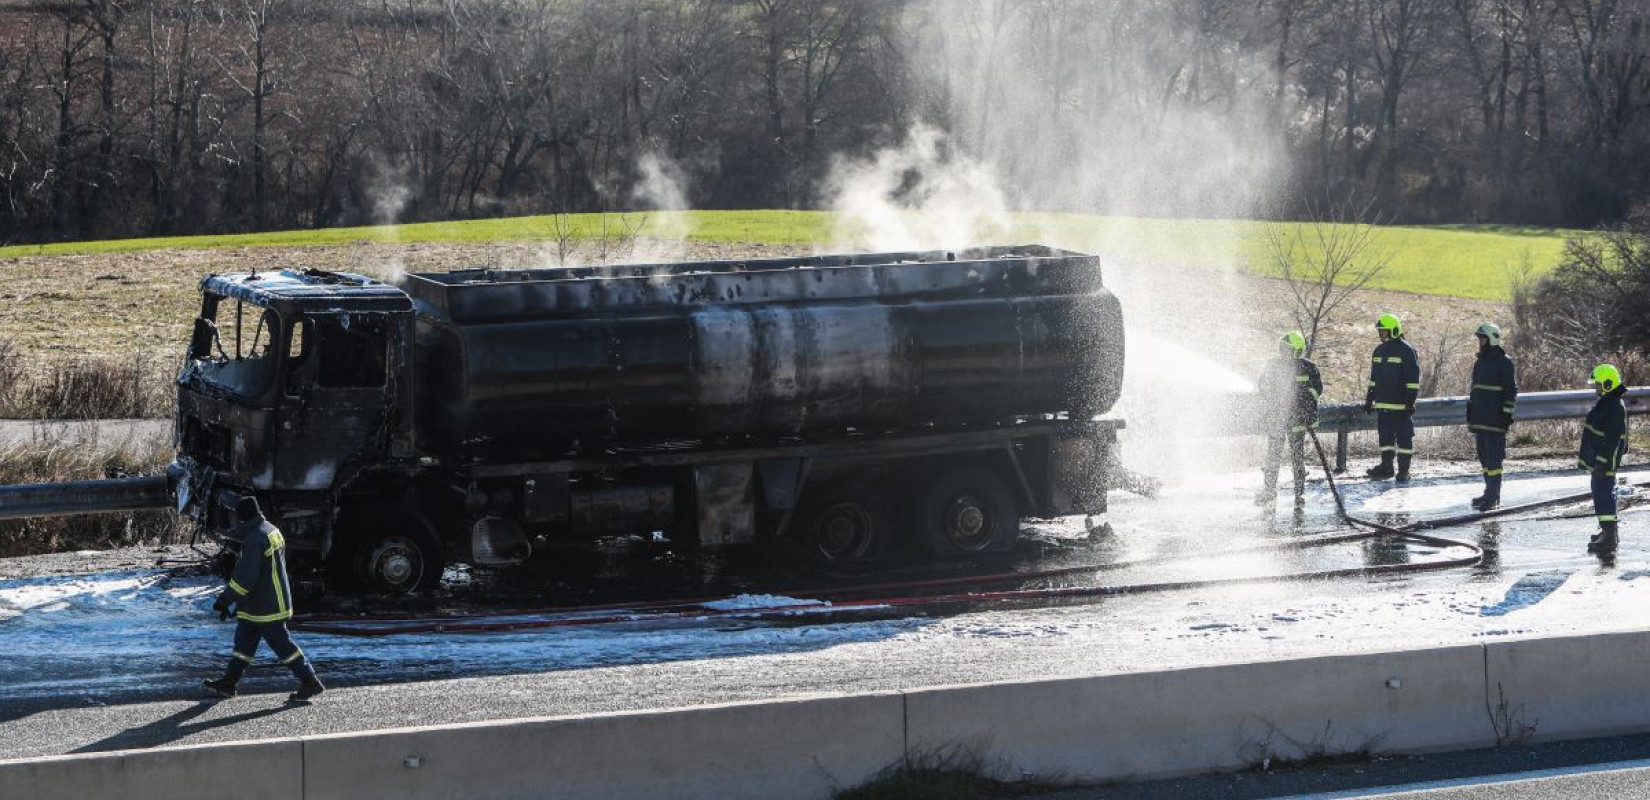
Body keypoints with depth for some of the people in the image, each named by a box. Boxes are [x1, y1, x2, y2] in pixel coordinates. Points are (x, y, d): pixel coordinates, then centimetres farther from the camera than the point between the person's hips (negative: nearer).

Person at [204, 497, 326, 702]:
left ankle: (310, 682, 1)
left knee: (282, 644, -3)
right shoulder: (273, 531, 9)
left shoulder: (254, 540, -23)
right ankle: (229, 682, 22)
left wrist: (224, 601, -19)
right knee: (244, 641, 16)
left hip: (264, 607, -10)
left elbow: (244, 578, -26)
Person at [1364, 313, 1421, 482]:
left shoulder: (1406, 351, -9)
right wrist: (1369, 399, 18)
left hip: (1401, 405, -7)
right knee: (1385, 437, 10)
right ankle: (1386, 467, 16)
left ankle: (1404, 471, 3)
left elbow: (1413, 379, -11)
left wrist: (1410, 401, -15)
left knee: (1404, 437, -1)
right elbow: (1373, 378, 21)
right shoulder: (1379, 350, 14)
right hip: (1382, 404, 7)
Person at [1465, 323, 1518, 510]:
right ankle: (1490, 492, 19)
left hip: (1495, 420, -9)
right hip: (1479, 420, 9)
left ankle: (1493, 496, -7)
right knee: (1484, 456, 12)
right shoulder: (1479, 362, 17)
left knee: (1493, 457, -8)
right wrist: (1470, 413, 22)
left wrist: (1507, 414, -14)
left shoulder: (1504, 363, -7)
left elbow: (1511, 390, -9)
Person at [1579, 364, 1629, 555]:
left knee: (1603, 495, -10)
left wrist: (1602, 462, -25)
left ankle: (1609, 539, -10)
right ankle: (1607, 532, 32)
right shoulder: (1605, 403, 13)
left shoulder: (1615, 408, -21)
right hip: (1598, 460, 11)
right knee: (1602, 493, 20)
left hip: (1605, 462, -11)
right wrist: (1590, 457, 26)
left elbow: (1612, 439, -25)